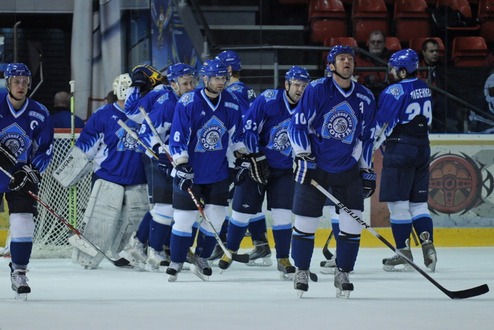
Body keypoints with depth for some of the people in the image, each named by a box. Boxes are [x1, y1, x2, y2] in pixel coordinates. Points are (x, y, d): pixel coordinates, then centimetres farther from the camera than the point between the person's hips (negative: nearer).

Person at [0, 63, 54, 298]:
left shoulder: (39, 114, -4)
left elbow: (45, 149, 2)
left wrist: (32, 171, -12)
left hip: (22, 176, 1)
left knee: (23, 221, -10)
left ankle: (19, 272, 1)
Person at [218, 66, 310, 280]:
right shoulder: (269, 99, -16)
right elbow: (248, 124, -14)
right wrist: (254, 153, -17)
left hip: (285, 170, 3)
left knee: (282, 212, -5)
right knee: (243, 210, 3)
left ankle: (283, 259, 5)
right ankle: (229, 250, 21)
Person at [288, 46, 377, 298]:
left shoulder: (365, 98, 4)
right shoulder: (317, 90, -8)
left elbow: (366, 137, 14)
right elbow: (297, 125, -6)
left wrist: (367, 170, 12)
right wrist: (303, 156, -14)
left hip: (348, 169, 3)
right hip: (314, 166, -3)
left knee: (352, 223, -5)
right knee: (305, 222, 0)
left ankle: (343, 272, 10)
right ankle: (301, 271, 18)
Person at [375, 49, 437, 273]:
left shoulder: (396, 91, -14)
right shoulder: (424, 89, 12)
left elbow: (381, 125, -13)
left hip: (400, 151, -8)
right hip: (422, 149, 8)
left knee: (398, 203, -3)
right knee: (418, 203, 11)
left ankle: (404, 254, -3)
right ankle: (428, 247, -3)